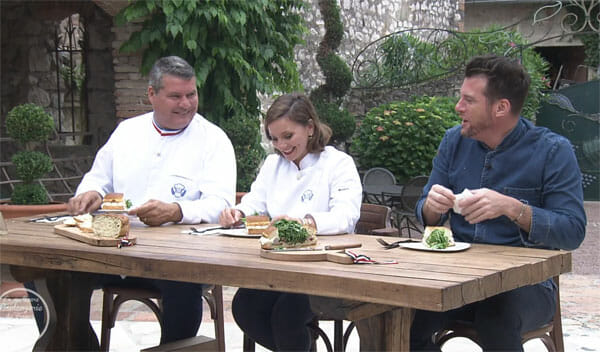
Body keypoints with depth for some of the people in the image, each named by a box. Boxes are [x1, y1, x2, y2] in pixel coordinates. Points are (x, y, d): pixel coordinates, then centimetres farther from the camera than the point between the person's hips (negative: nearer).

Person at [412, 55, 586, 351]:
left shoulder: (553, 151, -6)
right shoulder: (454, 141, 9)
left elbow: (573, 232, -13)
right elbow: (427, 219, 12)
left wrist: (513, 208, -27)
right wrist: (432, 207, -12)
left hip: (526, 282, -4)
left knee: (495, 318, -36)